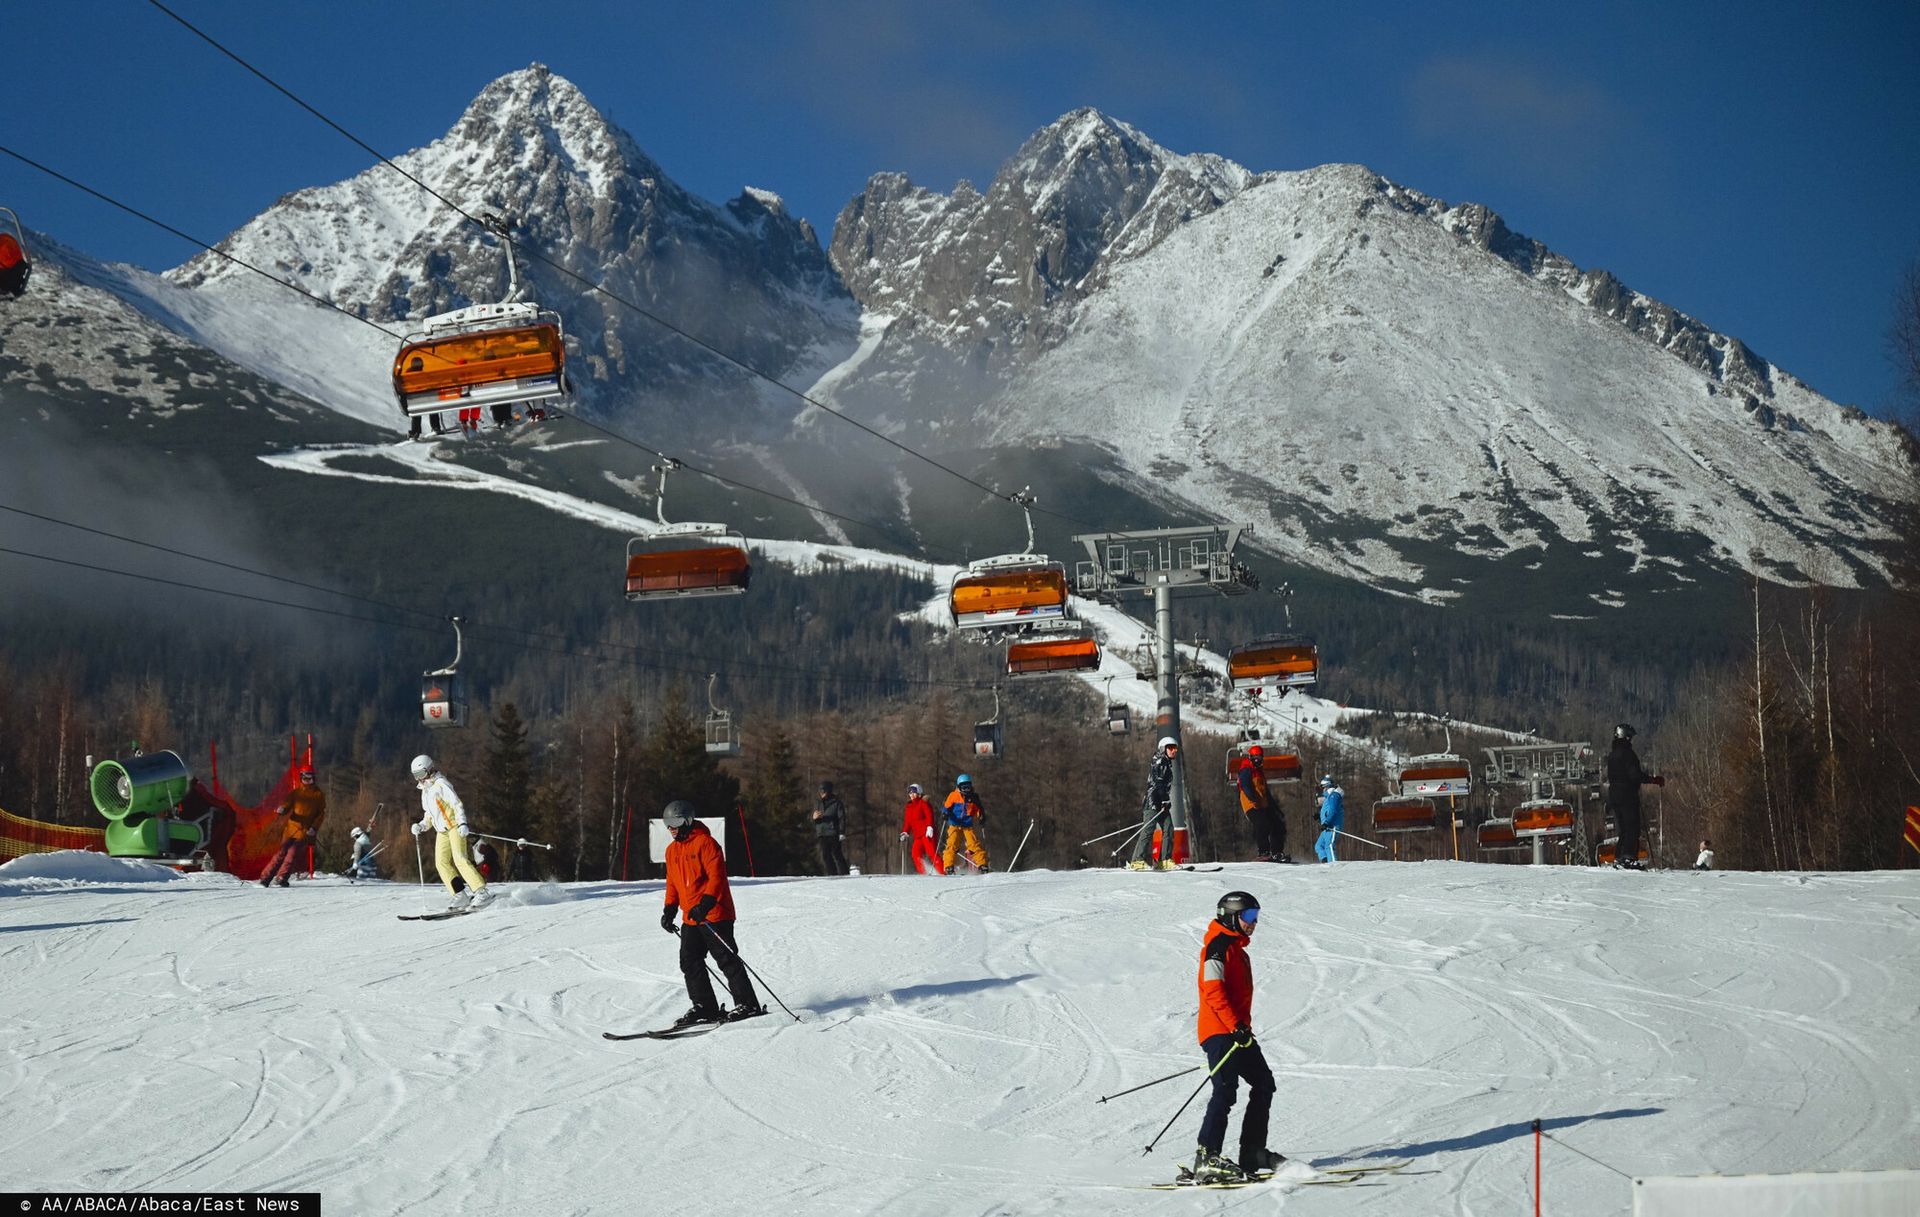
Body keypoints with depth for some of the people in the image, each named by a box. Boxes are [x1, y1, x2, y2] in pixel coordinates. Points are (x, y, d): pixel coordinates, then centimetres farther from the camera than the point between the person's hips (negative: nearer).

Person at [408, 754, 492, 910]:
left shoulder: (440, 784, -8)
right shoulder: (425, 791, 19)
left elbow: (457, 804, -16)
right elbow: (429, 816, 26)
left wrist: (462, 823, -26)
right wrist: (421, 826, 8)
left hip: (454, 826, -9)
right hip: (441, 831, 9)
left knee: (460, 859, -20)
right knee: (441, 862, -4)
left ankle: (482, 893, -25)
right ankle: (460, 897, -6)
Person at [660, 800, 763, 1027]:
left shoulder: (705, 843, -10)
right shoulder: (672, 850, 15)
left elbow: (717, 876, -18)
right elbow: (673, 883, 25)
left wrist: (705, 904, -28)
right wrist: (669, 910, 16)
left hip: (714, 915, -8)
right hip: (690, 919, 8)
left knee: (727, 960, -6)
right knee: (689, 963, 3)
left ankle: (748, 1004, 0)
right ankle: (704, 1007, 10)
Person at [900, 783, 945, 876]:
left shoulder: (923, 803, 0)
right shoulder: (909, 806, 21)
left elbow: (929, 815, -11)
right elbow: (907, 821, 25)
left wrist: (929, 827, -24)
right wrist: (905, 832, 12)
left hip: (927, 833, -7)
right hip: (917, 835, 7)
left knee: (932, 853, -16)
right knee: (916, 854, -12)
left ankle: (942, 873, -17)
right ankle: (924, 873, -11)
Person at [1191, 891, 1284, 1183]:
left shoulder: (1237, 949, 24)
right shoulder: (1219, 946, -8)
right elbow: (1212, 990, -19)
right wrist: (1235, 1025, -25)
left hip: (1237, 1032, 10)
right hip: (1220, 1031, -10)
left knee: (1264, 1084, 9)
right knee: (1225, 1090, -19)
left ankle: (1253, 1153, 13)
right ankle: (1207, 1159, -24)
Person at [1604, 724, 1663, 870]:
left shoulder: (1611, 755, 15)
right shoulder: (1627, 754, -12)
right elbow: (1635, 775, -19)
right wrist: (1654, 780, -13)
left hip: (1614, 796, 8)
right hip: (1628, 796, -8)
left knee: (1623, 829, 14)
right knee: (1633, 828, -8)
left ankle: (1618, 858, 9)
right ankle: (1629, 858, -17)